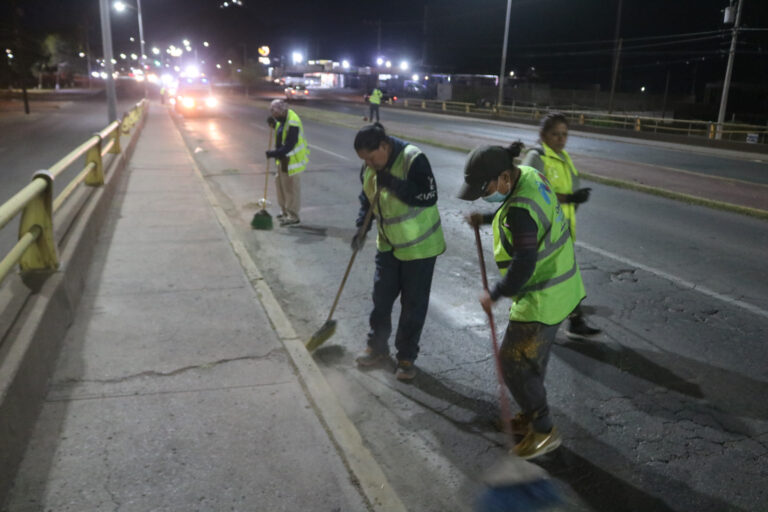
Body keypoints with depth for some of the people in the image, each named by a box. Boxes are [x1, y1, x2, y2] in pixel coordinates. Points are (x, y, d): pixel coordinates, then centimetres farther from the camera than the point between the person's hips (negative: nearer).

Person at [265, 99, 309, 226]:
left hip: (291, 160, -10)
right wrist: (273, 124, 3)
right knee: (280, 184, 19)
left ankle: (293, 216, 11)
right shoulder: (283, 118, 3)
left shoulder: (292, 124, -27)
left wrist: (273, 153, -27)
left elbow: (288, 147, -29)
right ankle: (285, 211, 33)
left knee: (290, 187, -1)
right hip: (283, 159, 10)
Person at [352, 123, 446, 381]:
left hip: (419, 245, -6)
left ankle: (407, 357, 20)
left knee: (413, 304, 4)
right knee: (381, 297, 13)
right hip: (388, 244, 6)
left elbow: (429, 196, -31)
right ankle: (378, 347, 32)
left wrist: (392, 183, -33)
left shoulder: (413, 159, -24)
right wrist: (361, 229, -3)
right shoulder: (369, 168, -3)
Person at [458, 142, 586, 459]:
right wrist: (486, 218, 7)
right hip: (557, 285, 10)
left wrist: (494, 294, -15)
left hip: (542, 298, -10)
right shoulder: (528, 175, -1)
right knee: (532, 356, 23)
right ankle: (531, 414, 41)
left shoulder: (520, 210, -31)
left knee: (514, 362, 3)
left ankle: (543, 431, 18)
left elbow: (523, 266, -29)